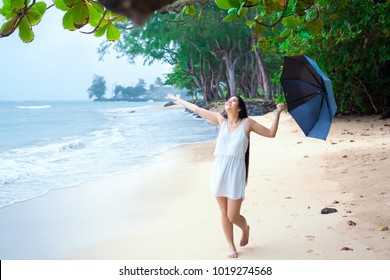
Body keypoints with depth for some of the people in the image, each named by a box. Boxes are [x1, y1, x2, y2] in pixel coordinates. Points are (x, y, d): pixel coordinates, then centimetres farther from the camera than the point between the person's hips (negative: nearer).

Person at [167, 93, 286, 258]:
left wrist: (277, 114, -4)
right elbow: (198, 110, 15)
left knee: (233, 216, -4)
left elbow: (270, 133, 6)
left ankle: (245, 228, 30)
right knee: (224, 213, 8)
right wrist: (179, 100, 21)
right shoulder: (221, 120, 8)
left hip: (236, 171, -3)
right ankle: (231, 246, 24)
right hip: (219, 170, 3)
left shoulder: (246, 123, 2)